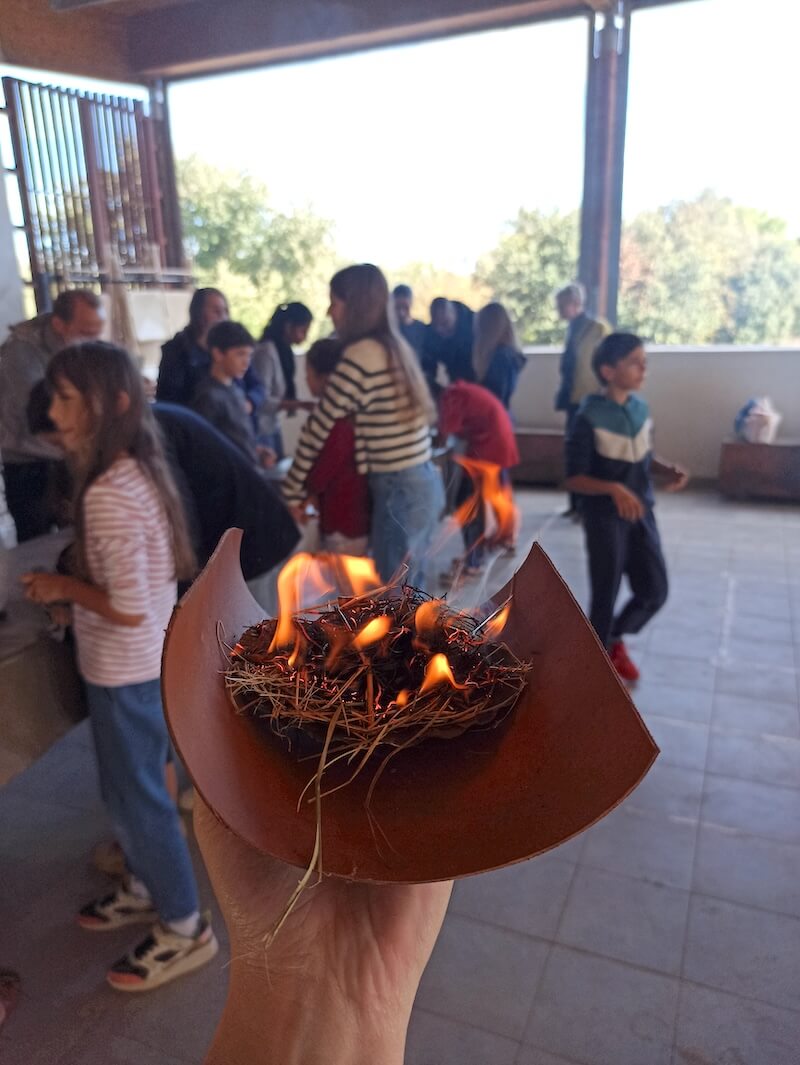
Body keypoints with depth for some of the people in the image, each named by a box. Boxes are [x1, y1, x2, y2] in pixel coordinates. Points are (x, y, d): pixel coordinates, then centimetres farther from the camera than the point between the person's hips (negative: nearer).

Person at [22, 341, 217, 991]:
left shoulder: (107, 493, -28)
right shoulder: (138, 470, 1)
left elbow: (128, 610, -27)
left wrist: (63, 588, -13)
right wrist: (76, 587, 9)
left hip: (125, 670, -9)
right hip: (151, 659, 9)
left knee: (135, 795, 9)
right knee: (133, 787, 25)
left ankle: (185, 929, 28)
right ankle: (147, 888, 46)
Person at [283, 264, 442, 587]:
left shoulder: (361, 356, -16)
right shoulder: (393, 346, 12)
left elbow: (318, 430, -12)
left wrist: (293, 493, -2)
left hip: (400, 491, -9)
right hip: (423, 483, 9)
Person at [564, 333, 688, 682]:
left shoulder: (641, 408, 2)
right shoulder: (589, 418, -18)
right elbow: (574, 478, -17)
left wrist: (668, 470, -6)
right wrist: (613, 489, -32)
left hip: (641, 513, 6)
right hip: (605, 518, -6)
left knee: (654, 592, 11)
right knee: (605, 595, 5)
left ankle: (615, 638, 39)